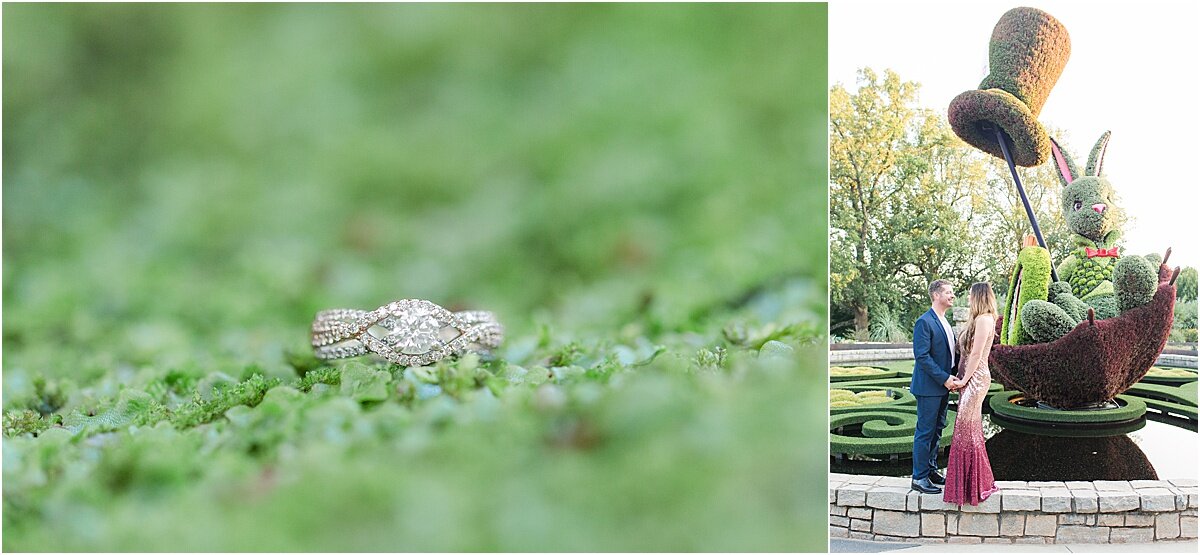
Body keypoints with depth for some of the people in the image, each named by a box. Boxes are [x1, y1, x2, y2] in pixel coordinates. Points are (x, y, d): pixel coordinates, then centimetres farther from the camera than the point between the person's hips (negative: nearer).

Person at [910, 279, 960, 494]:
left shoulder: (944, 322, 14)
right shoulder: (924, 322, -15)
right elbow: (922, 356, -20)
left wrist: (953, 376, 5)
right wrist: (944, 378, -20)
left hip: (943, 385, 9)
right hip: (929, 387, -9)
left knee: (936, 429, 15)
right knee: (925, 431, -5)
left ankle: (931, 470, 25)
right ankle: (919, 477, 0)